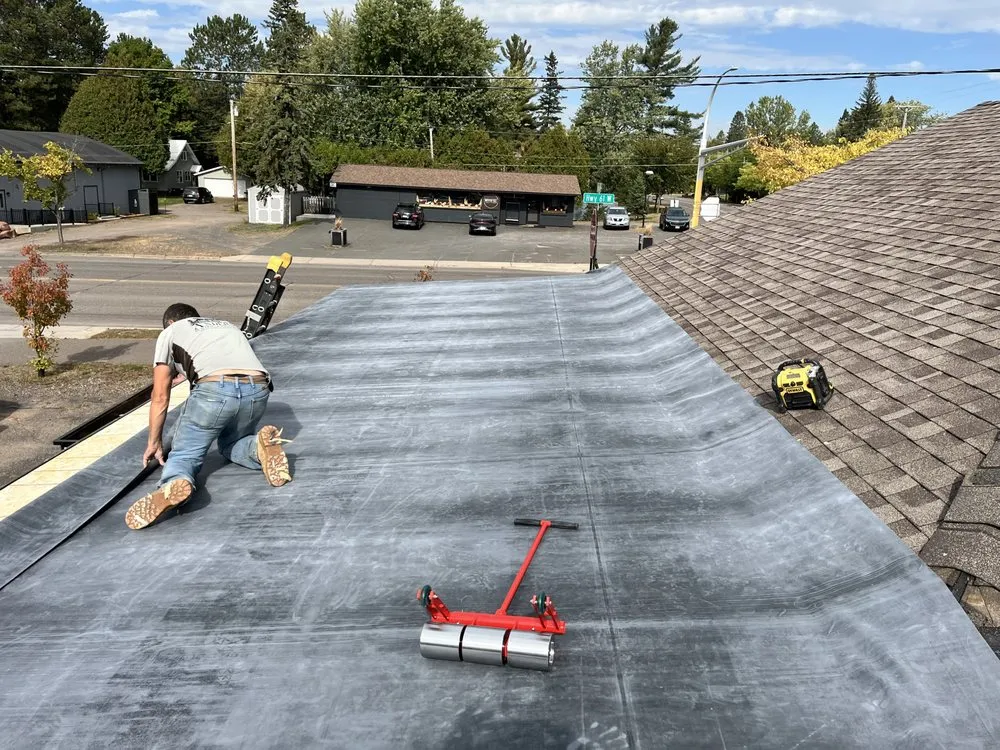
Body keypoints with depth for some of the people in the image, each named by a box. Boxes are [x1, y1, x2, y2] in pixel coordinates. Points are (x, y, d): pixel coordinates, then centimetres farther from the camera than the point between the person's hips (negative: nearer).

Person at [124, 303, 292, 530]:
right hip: (258, 389, 4)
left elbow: (160, 396, 24)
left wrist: (154, 443, 33)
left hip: (214, 388, -4)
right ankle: (260, 447, -5)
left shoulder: (170, 332, 26)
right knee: (231, 445, 28)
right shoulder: (228, 325, 39)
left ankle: (174, 483, -24)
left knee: (184, 453, 10)